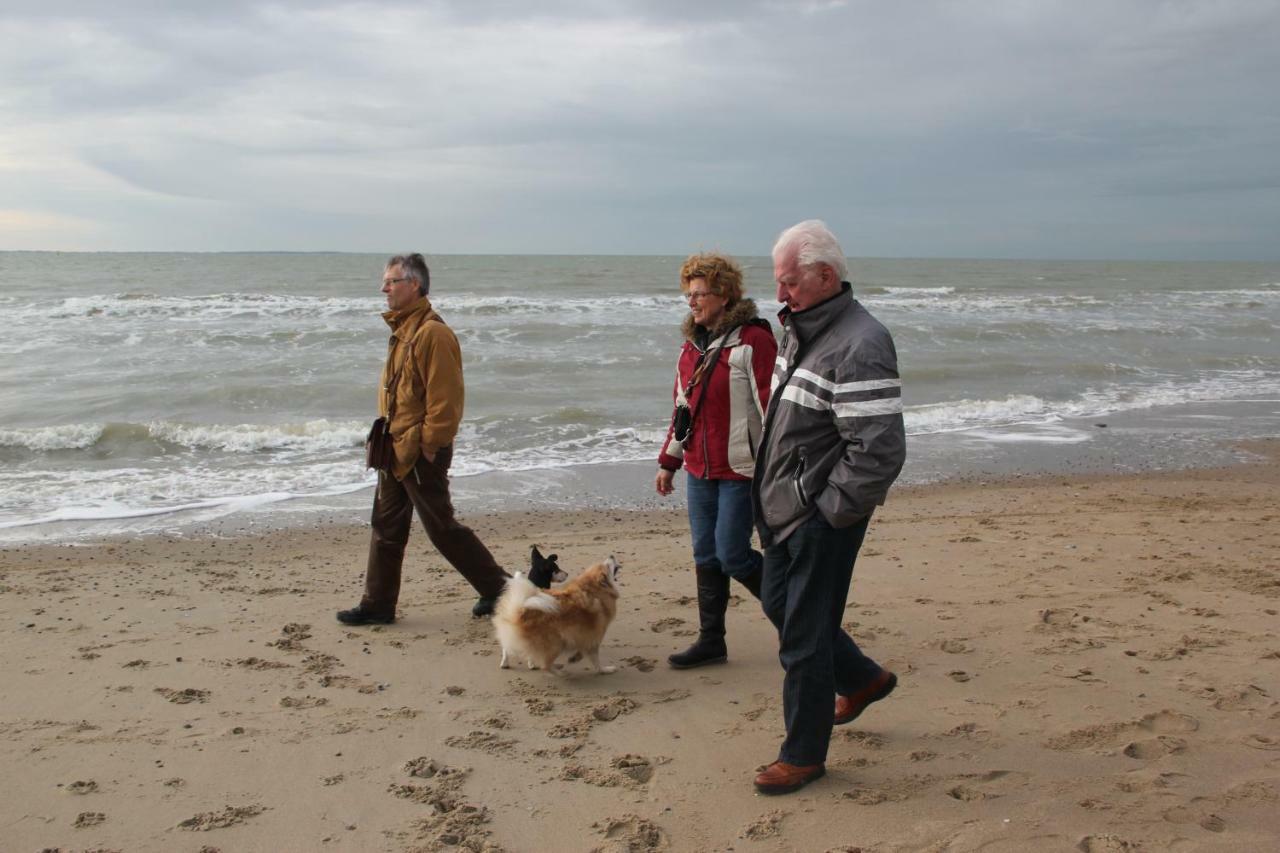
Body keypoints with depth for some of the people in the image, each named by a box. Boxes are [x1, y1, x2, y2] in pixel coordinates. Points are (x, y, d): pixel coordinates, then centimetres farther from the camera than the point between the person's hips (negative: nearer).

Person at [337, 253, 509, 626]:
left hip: (420, 454, -10)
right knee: (386, 528, 13)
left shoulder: (433, 333, -19)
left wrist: (429, 446, -21)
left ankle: (497, 587, 14)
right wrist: (386, 441, 19)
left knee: (442, 527, 0)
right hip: (396, 451, 10)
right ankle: (377, 605, 22)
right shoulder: (403, 329, 13)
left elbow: (445, 397, -23)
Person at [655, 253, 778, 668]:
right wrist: (668, 461, 17)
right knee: (706, 556, 10)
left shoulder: (753, 340, -13)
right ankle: (711, 641, 19)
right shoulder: (692, 344, 12)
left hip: (741, 470, -7)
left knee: (732, 555, -4)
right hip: (699, 470, 7)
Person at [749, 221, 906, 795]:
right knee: (778, 604, 23)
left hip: (823, 519, -10)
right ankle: (863, 679, 43)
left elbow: (879, 451, -27)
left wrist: (829, 511, -19)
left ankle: (804, 754, 19)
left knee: (804, 636, 1)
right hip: (785, 508, 10)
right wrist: (774, 490, 15)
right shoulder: (801, 329, 8)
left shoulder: (859, 346, -23)